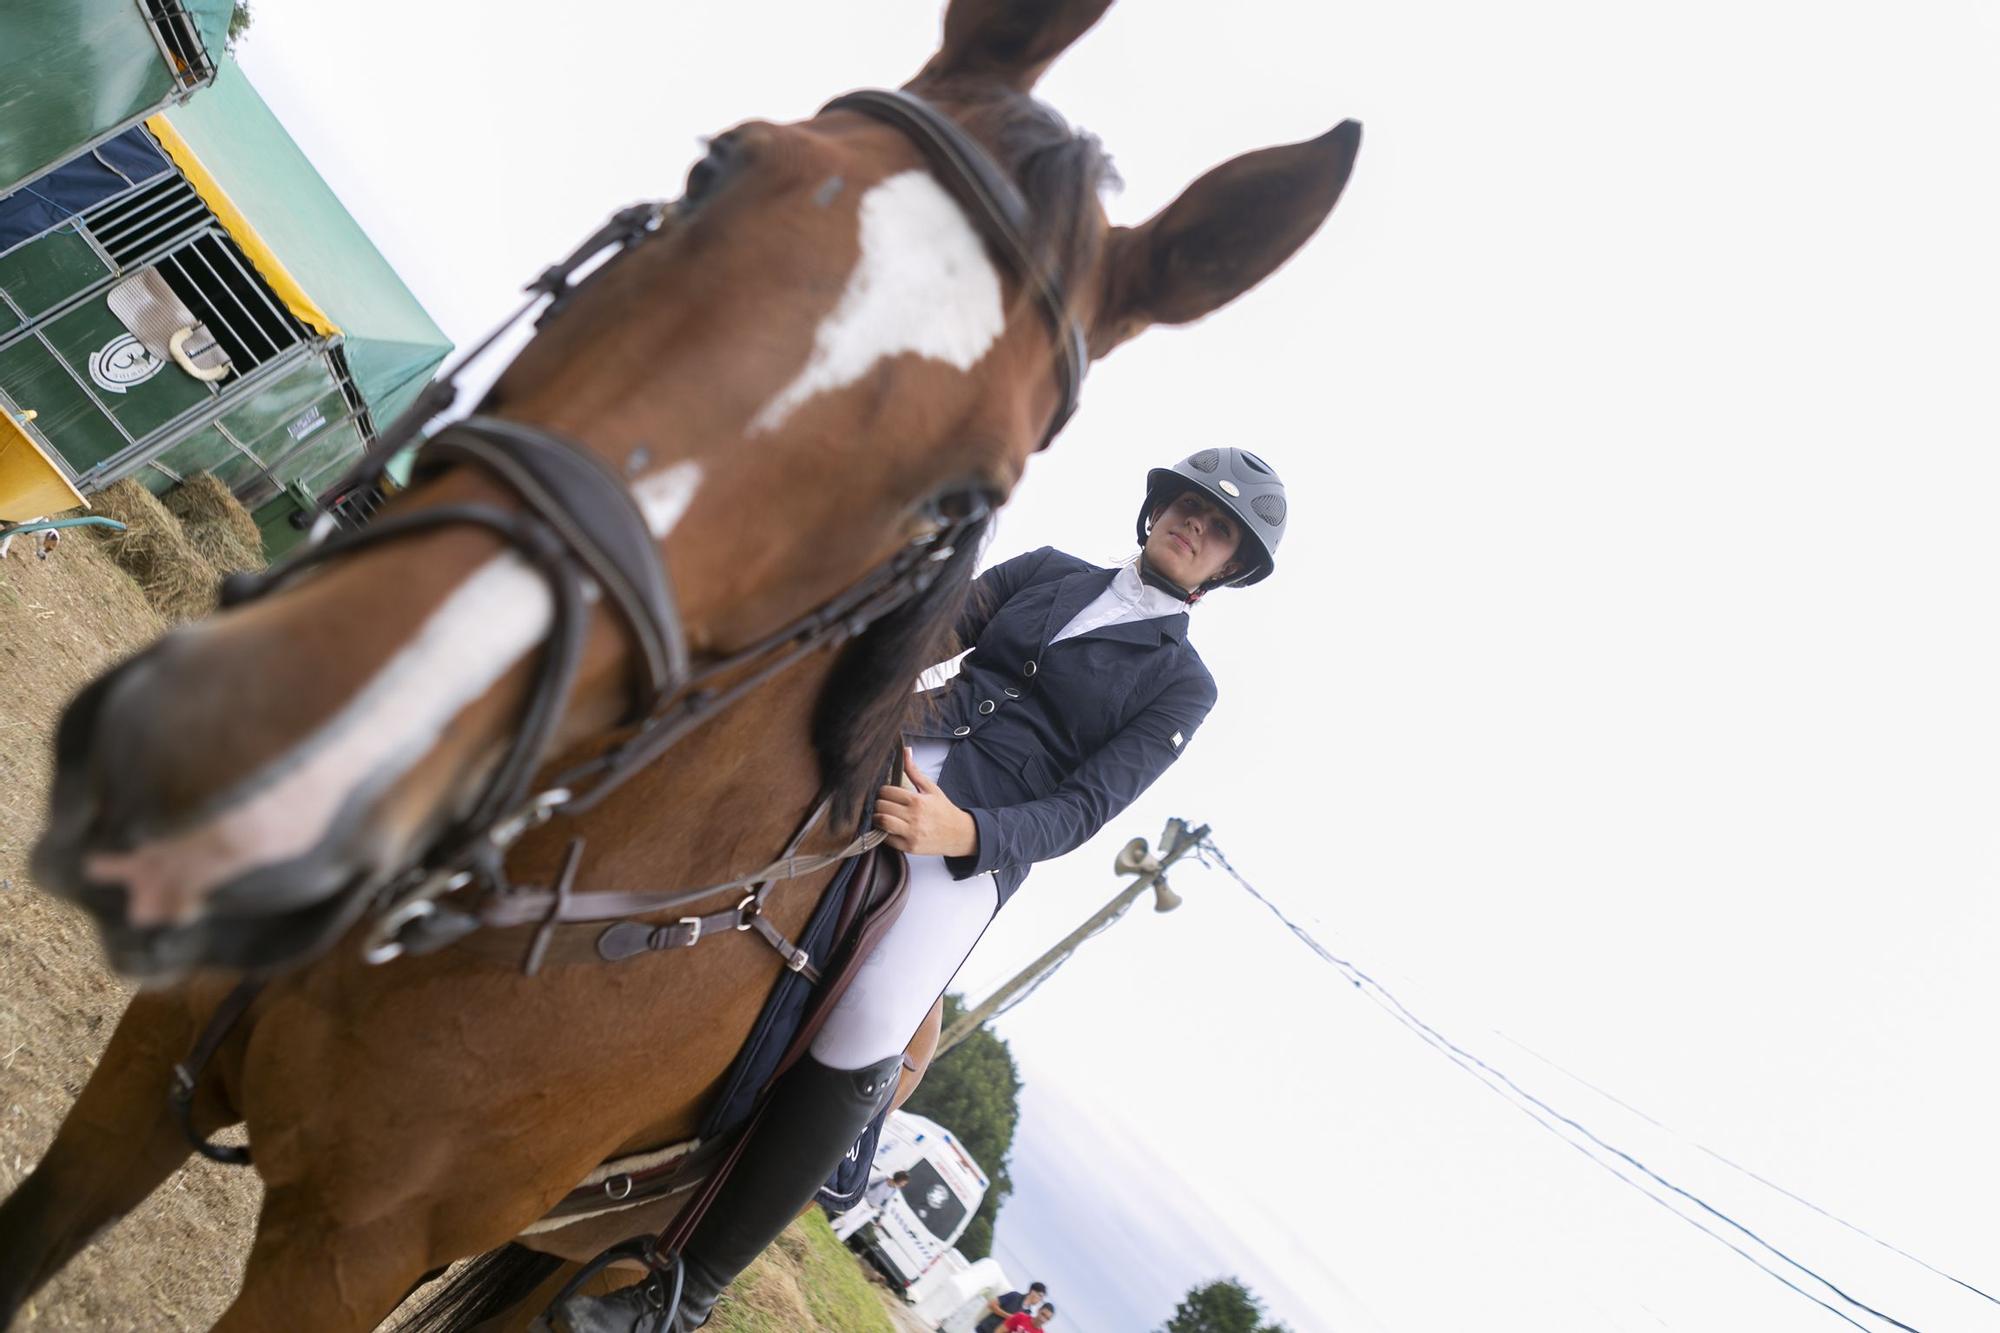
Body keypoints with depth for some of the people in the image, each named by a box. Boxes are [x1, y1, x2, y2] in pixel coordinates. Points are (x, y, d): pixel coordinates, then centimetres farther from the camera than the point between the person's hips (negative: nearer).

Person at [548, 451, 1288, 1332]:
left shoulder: (1184, 685, 8)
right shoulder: (1052, 572, 19)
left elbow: (1085, 807, -3)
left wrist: (965, 831, -21)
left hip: (980, 843, -4)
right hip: (885, 751, 5)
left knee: (861, 1045, -21)